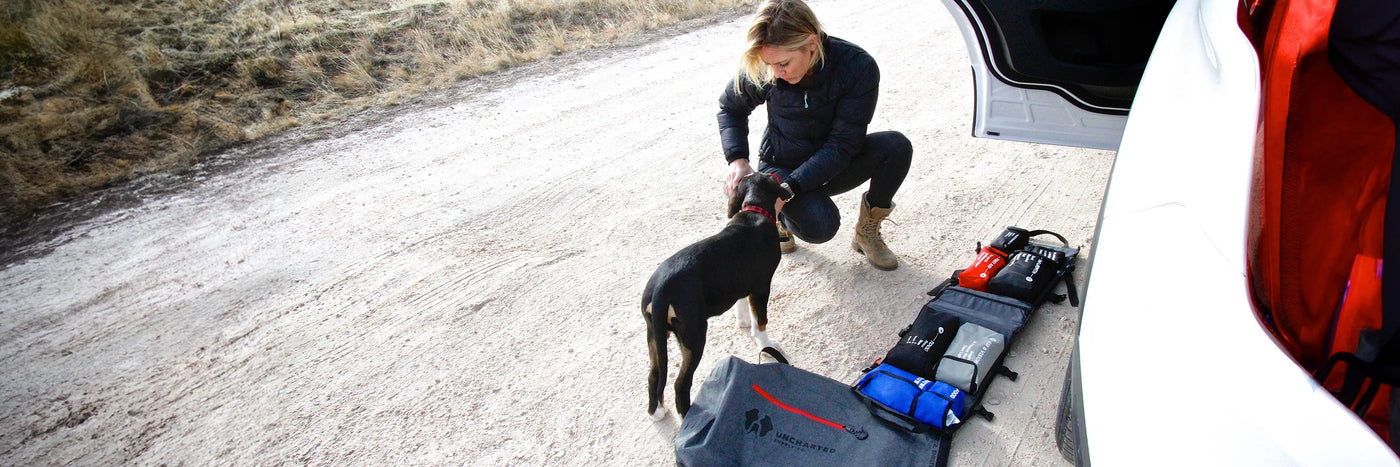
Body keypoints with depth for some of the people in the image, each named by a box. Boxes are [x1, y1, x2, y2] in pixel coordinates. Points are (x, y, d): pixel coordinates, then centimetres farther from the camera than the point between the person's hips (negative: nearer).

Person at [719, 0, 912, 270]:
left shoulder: (857, 66, -24)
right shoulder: (762, 71, -18)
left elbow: (843, 144, -24)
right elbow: (730, 108, 2)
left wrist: (788, 188, -33)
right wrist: (737, 159, -15)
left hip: (834, 165, 2)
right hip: (781, 167, -1)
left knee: (896, 146, -28)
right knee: (819, 227, -32)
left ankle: (867, 232, -4)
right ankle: (782, 217, 6)